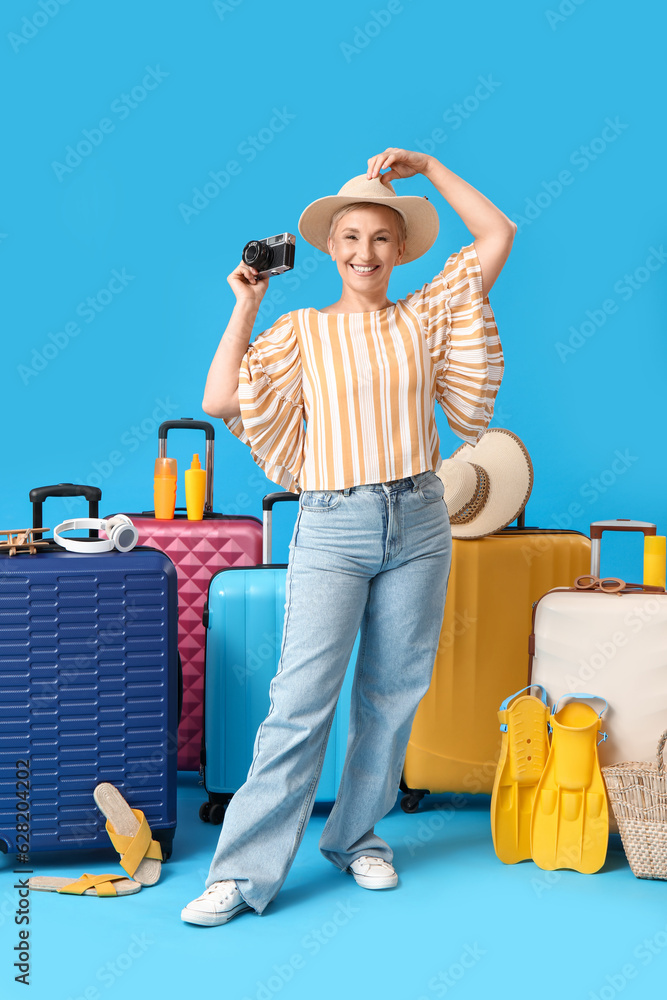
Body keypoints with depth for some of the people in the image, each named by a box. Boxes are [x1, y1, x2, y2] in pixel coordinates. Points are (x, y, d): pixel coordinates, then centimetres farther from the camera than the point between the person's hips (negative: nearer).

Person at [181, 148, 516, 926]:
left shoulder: (424, 317, 8)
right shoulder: (301, 330, 5)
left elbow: (499, 235, 4)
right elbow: (220, 400, -5)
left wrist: (427, 168, 7)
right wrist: (245, 306, -2)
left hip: (417, 525, 3)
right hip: (333, 527, -2)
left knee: (394, 692, 8)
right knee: (302, 699, -7)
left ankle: (358, 834, 25)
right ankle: (244, 870, -2)